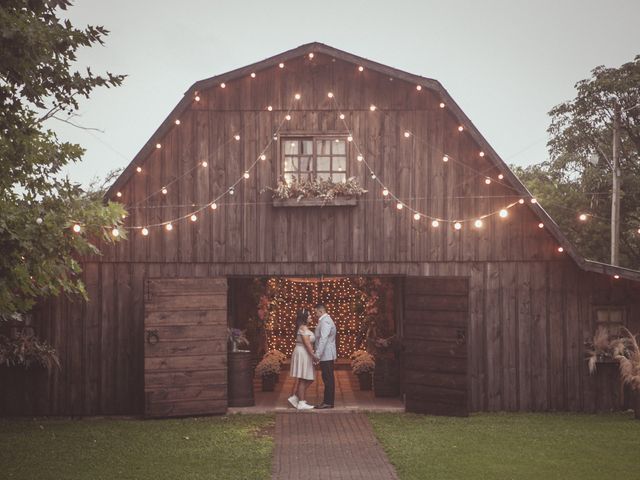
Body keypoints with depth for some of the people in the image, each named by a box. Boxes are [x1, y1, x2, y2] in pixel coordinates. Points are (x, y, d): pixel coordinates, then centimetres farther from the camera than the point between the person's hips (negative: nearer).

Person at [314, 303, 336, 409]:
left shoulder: (325, 321, -15)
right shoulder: (326, 320, 18)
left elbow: (323, 339, -24)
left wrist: (317, 355, -27)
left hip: (326, 355, -10)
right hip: (327, 355, 10)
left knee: (328, 378, -7)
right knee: (328, 378, 11)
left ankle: (328, 402, -6)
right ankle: (328, 401, 15)